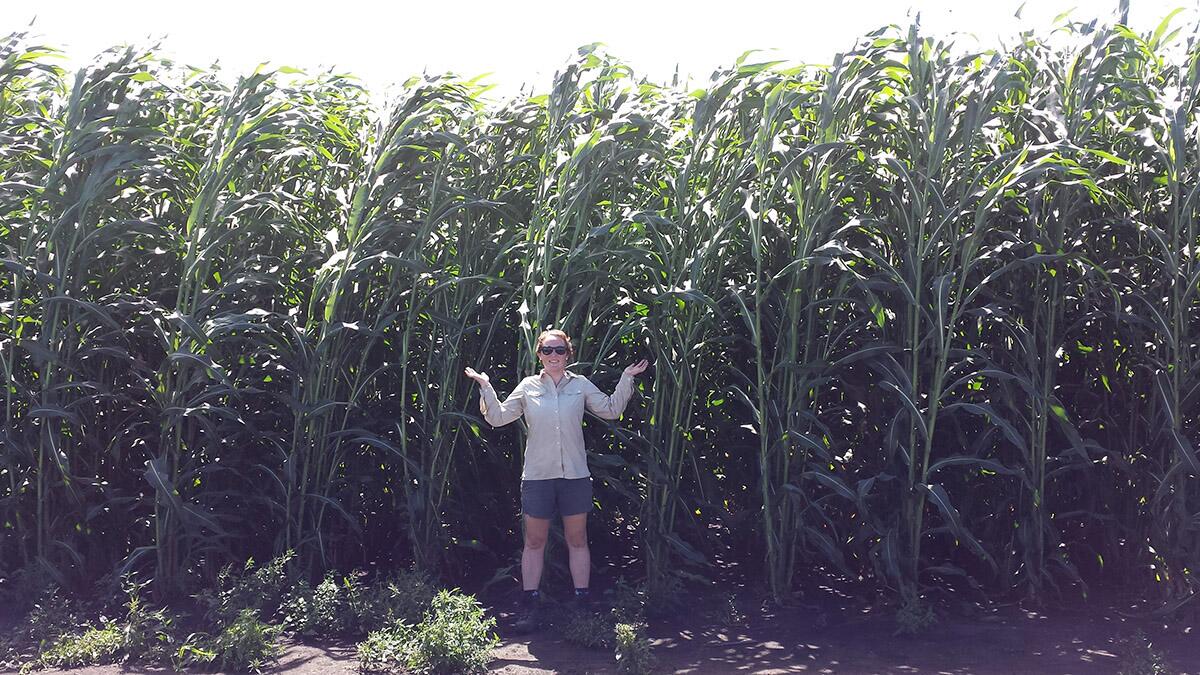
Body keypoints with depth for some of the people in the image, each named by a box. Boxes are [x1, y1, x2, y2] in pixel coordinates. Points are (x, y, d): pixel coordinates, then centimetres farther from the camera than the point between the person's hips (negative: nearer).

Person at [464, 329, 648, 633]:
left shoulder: (581, 385, 5)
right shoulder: (528, 386, 5)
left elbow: (611, 409, 10)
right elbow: (498, 417, 5)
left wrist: (626, 379, 3)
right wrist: (485, 386, -4)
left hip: (575, 474, 0)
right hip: (537, 476, 0)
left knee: (577, 540, 8)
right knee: (534, 541, 6)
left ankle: (582, 600, 17)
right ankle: (529, 604, 15)